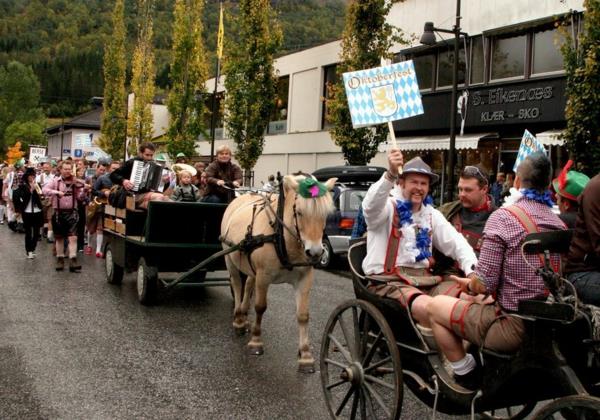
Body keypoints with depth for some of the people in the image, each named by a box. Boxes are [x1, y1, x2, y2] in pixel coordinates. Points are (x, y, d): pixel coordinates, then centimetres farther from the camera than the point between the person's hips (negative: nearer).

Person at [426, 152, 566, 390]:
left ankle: (467, 379, 12)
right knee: (476, 302, 31)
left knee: (435, 306, 7)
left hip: (514, 328, -8)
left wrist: (469, 284, 6)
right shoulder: (559, 224, 7)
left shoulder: (503, 217, -15)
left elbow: (484, 284, -18)